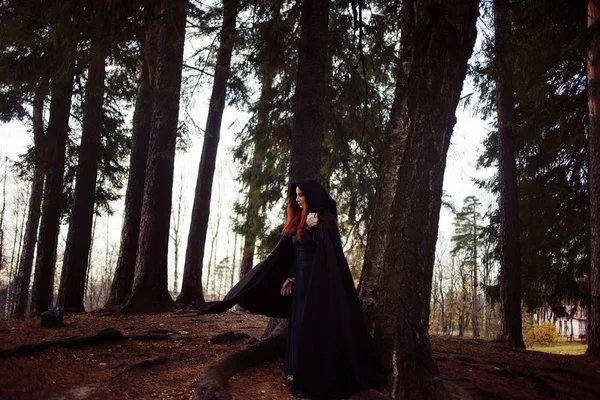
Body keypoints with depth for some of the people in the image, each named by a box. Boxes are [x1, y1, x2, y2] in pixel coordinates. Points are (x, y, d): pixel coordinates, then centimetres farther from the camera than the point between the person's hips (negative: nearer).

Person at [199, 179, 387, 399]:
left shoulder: (325, 219, -10)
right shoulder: (299, 221, 12)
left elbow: (329, 250, -20)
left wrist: (313, 227, -25)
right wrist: (290, 278, 13)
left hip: (319, 281, -8)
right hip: (302, 280, 8)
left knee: (316, 327, -5)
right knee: (300, 325, 10)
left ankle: (318, 379, 3)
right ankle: (302, 372, 19)